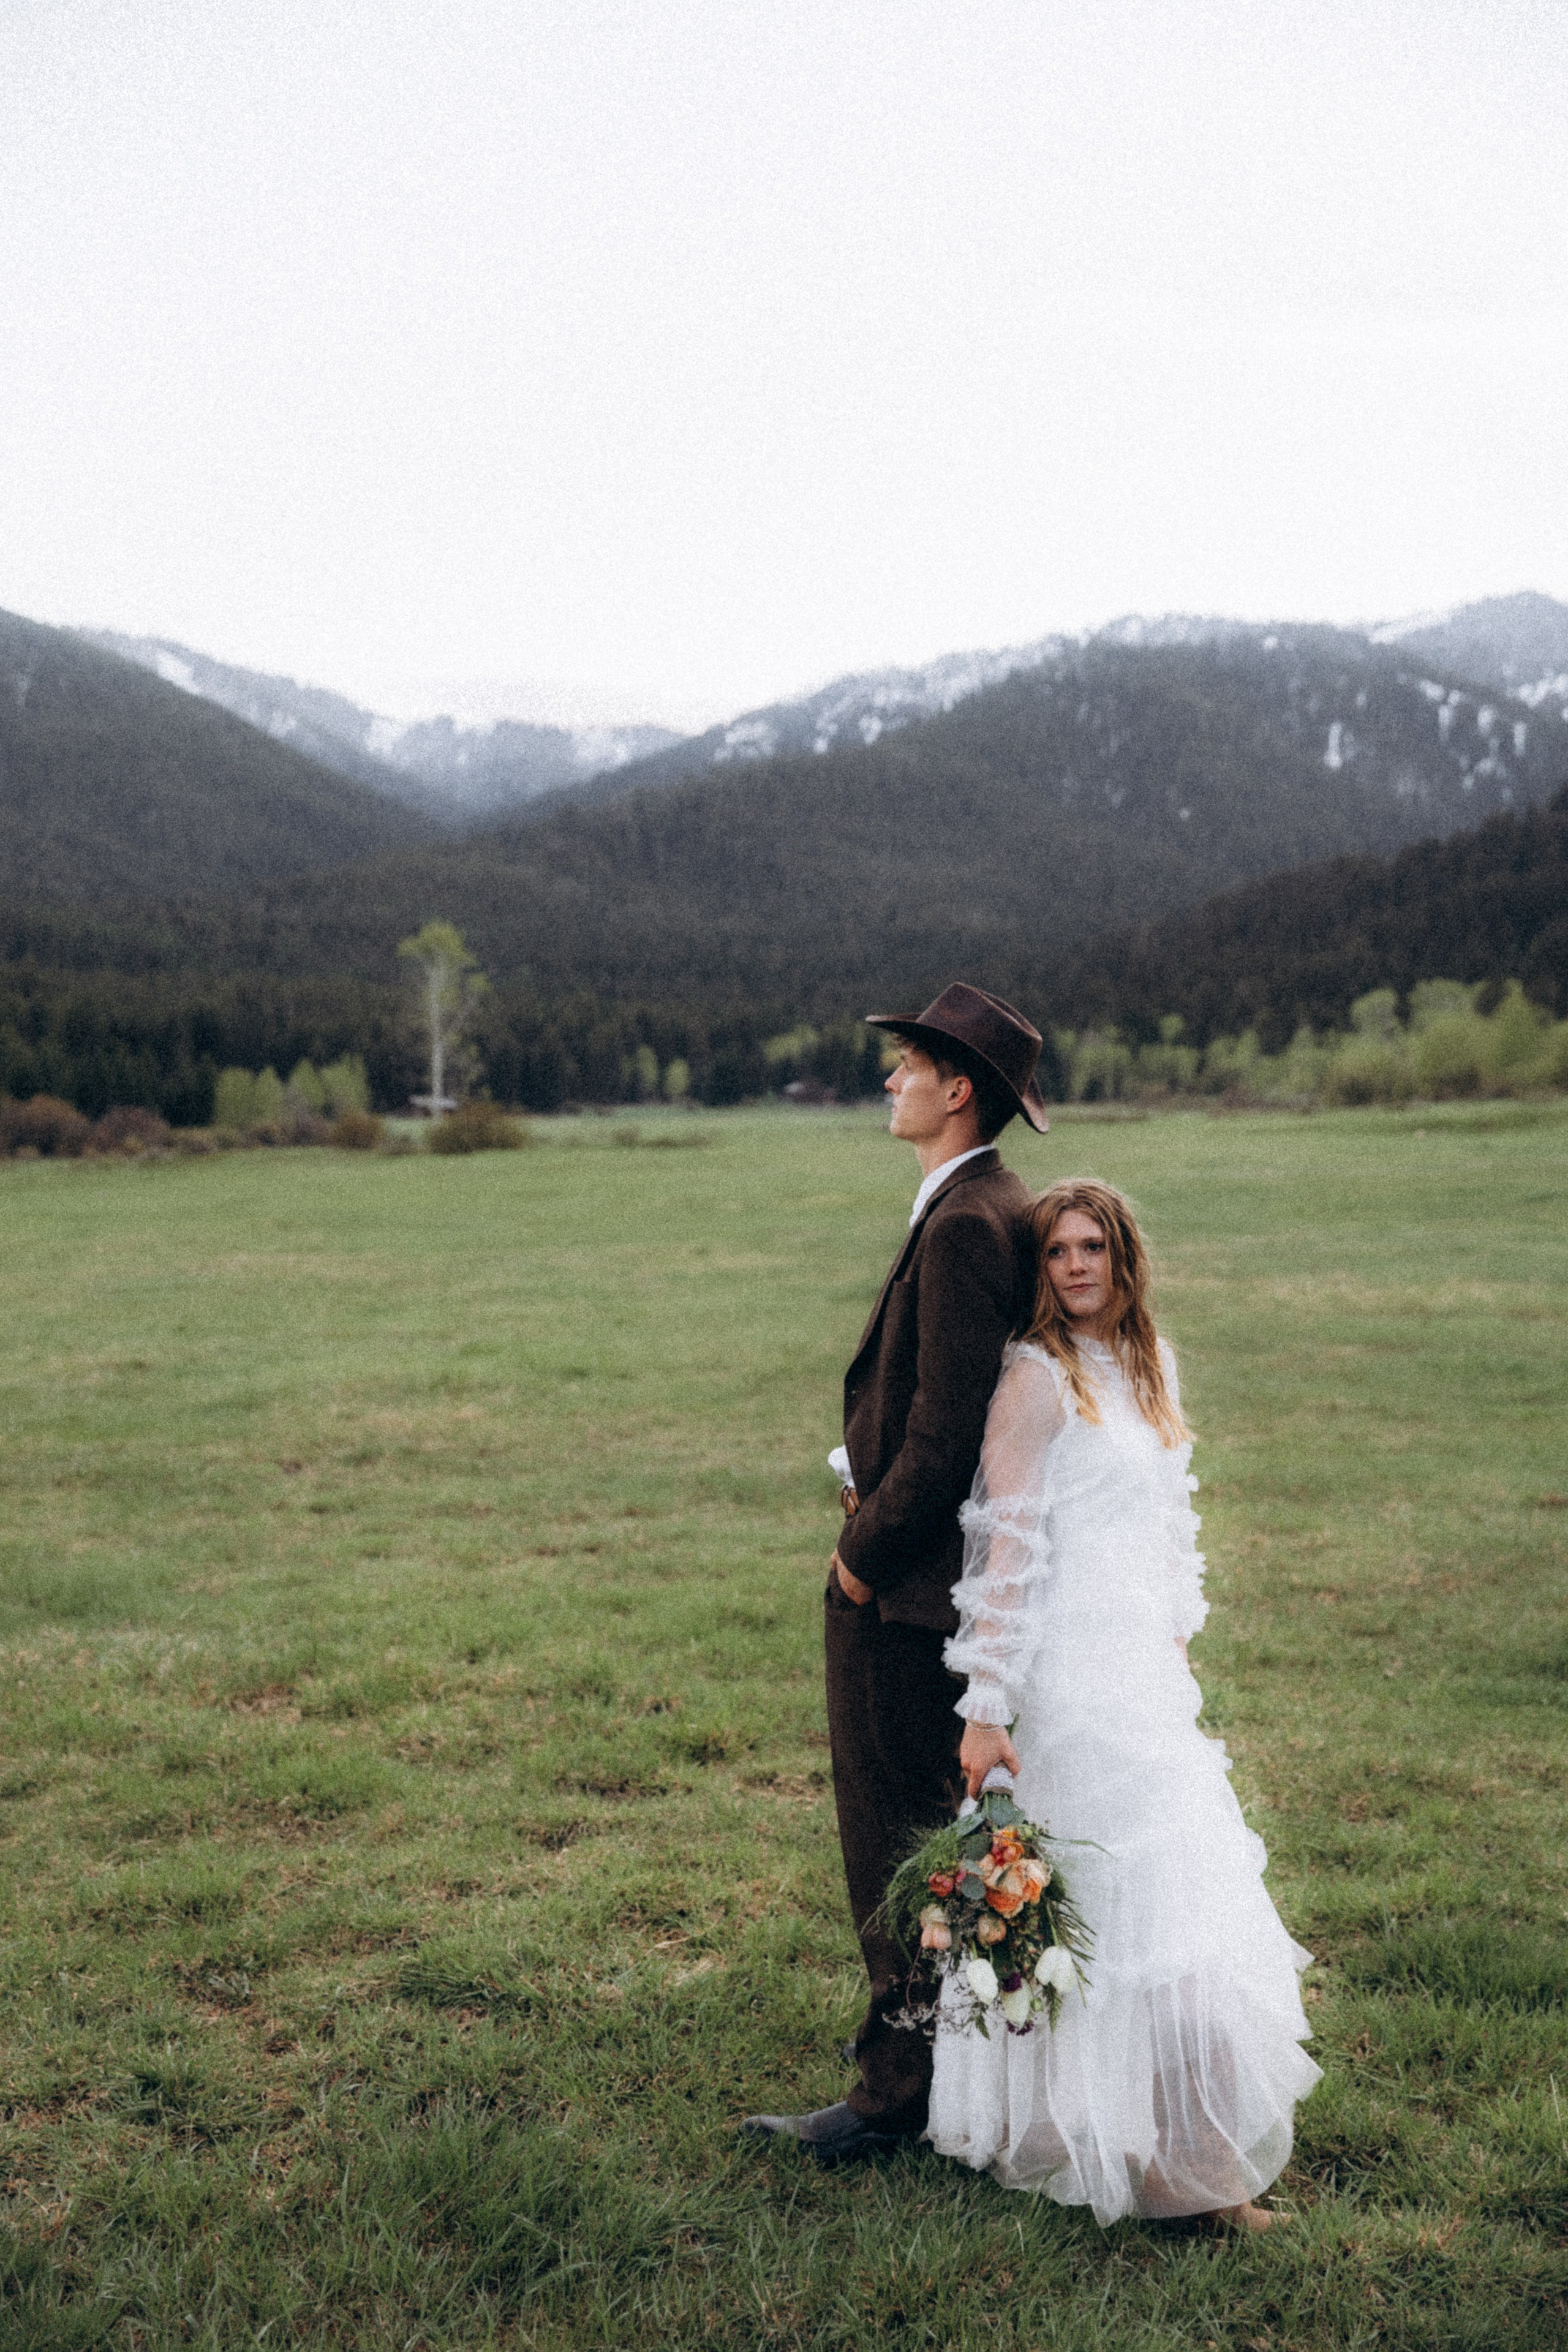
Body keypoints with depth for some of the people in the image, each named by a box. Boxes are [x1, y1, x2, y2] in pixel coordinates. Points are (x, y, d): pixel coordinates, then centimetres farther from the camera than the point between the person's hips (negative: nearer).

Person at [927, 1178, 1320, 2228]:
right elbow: (1007, 1549, -16)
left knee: (1175, 1894, 13)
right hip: (1077, 1676, -8)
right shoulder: (1039, 1378, -13)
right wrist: (987, 1708, -17)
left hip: (1148, 1671, 8)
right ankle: (1171, 2161, 9)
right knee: (1132, 1907, -3)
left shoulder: (1152, 1366, 10)